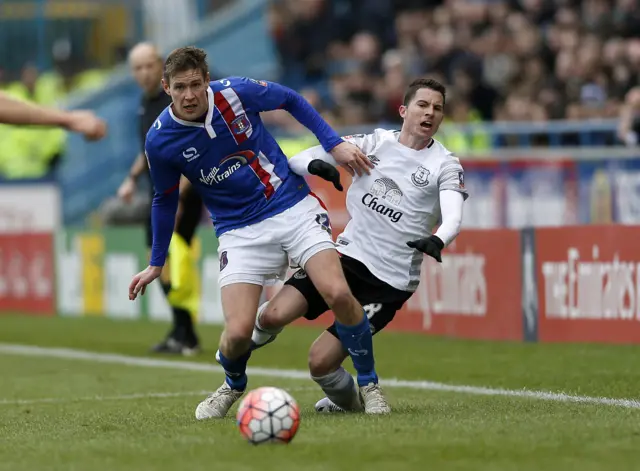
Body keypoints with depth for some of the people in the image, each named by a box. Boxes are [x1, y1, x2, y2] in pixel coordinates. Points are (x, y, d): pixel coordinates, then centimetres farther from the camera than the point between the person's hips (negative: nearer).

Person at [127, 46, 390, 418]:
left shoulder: (237, 92, -12)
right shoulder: (160, 141, -9)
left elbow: (292, 100, 8)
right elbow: (166, 200, 9)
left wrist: (335, 143, 2)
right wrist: (156, 264, 16)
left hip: (294, 207, 0)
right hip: (240, 231, 0)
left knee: (338, 294, -21)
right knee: (238, 333, -16)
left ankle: (369, 383, 4)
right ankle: (233, 386, 21)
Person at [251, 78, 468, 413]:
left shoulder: (445, 166, -2)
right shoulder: (375, 142, 6)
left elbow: (453, 217, -18)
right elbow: (299, 161, 2)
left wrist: (437, 240, -41)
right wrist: (313, 163, -23)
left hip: (390, 281, -3)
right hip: (348, 255, 3)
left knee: (321, 361, -11)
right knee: (275, 315, -18)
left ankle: (348, 402, 23)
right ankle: (257, 333, 19)